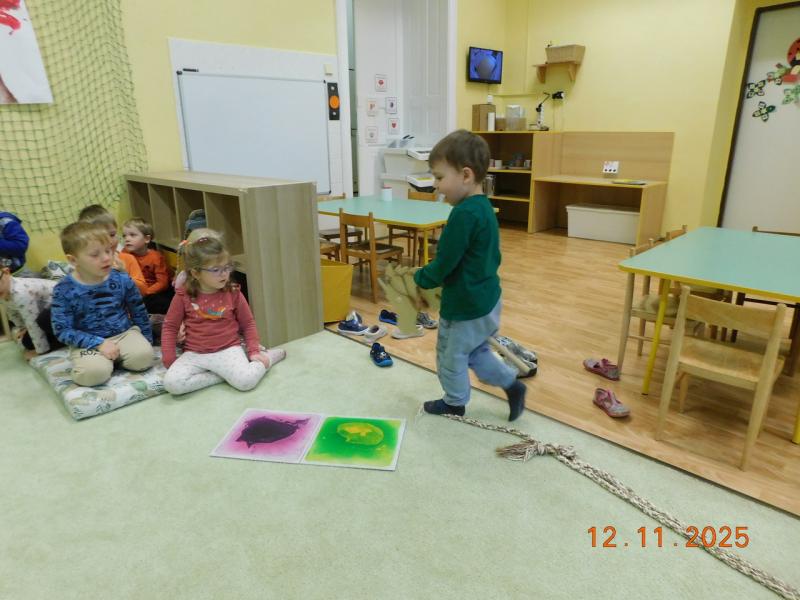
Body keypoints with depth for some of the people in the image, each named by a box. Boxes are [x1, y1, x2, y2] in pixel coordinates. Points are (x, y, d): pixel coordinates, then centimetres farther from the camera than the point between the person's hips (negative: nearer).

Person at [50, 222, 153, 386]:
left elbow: (139, 312, 8)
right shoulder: (64, 290, -11)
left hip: (124, 333, 2)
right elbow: (63, 330, -11)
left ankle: (115, 357, 4)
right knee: (93, 373, -30)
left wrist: (146, 339, 10)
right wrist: (99, 344, -21)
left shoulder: (122, 280, -5)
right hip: (88, 342, -2)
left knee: (143, 356, -26)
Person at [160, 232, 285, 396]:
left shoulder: (233, 293, -2)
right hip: (195, 354, 1)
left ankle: (269, 356, 0)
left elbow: (248, 323, 9)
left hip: (228, 350, -1)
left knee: (246, 381, -28)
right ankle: (221, 375, -13)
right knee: (171, 383, -26)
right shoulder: (184, 296, -3)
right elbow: (170, 327, 6)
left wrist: (254, 351, -2)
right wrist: (169, 360, 0)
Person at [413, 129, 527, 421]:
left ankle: (455, 403, 34)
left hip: (466, 306, -9)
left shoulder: (464, 214, -26)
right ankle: (512, 384, 31)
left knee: (451, 356, 14)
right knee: (476, 351, 27)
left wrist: (419, 279, -5)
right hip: (486, 300, 9)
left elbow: (444, 264, -24)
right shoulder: (484, 207, 4)